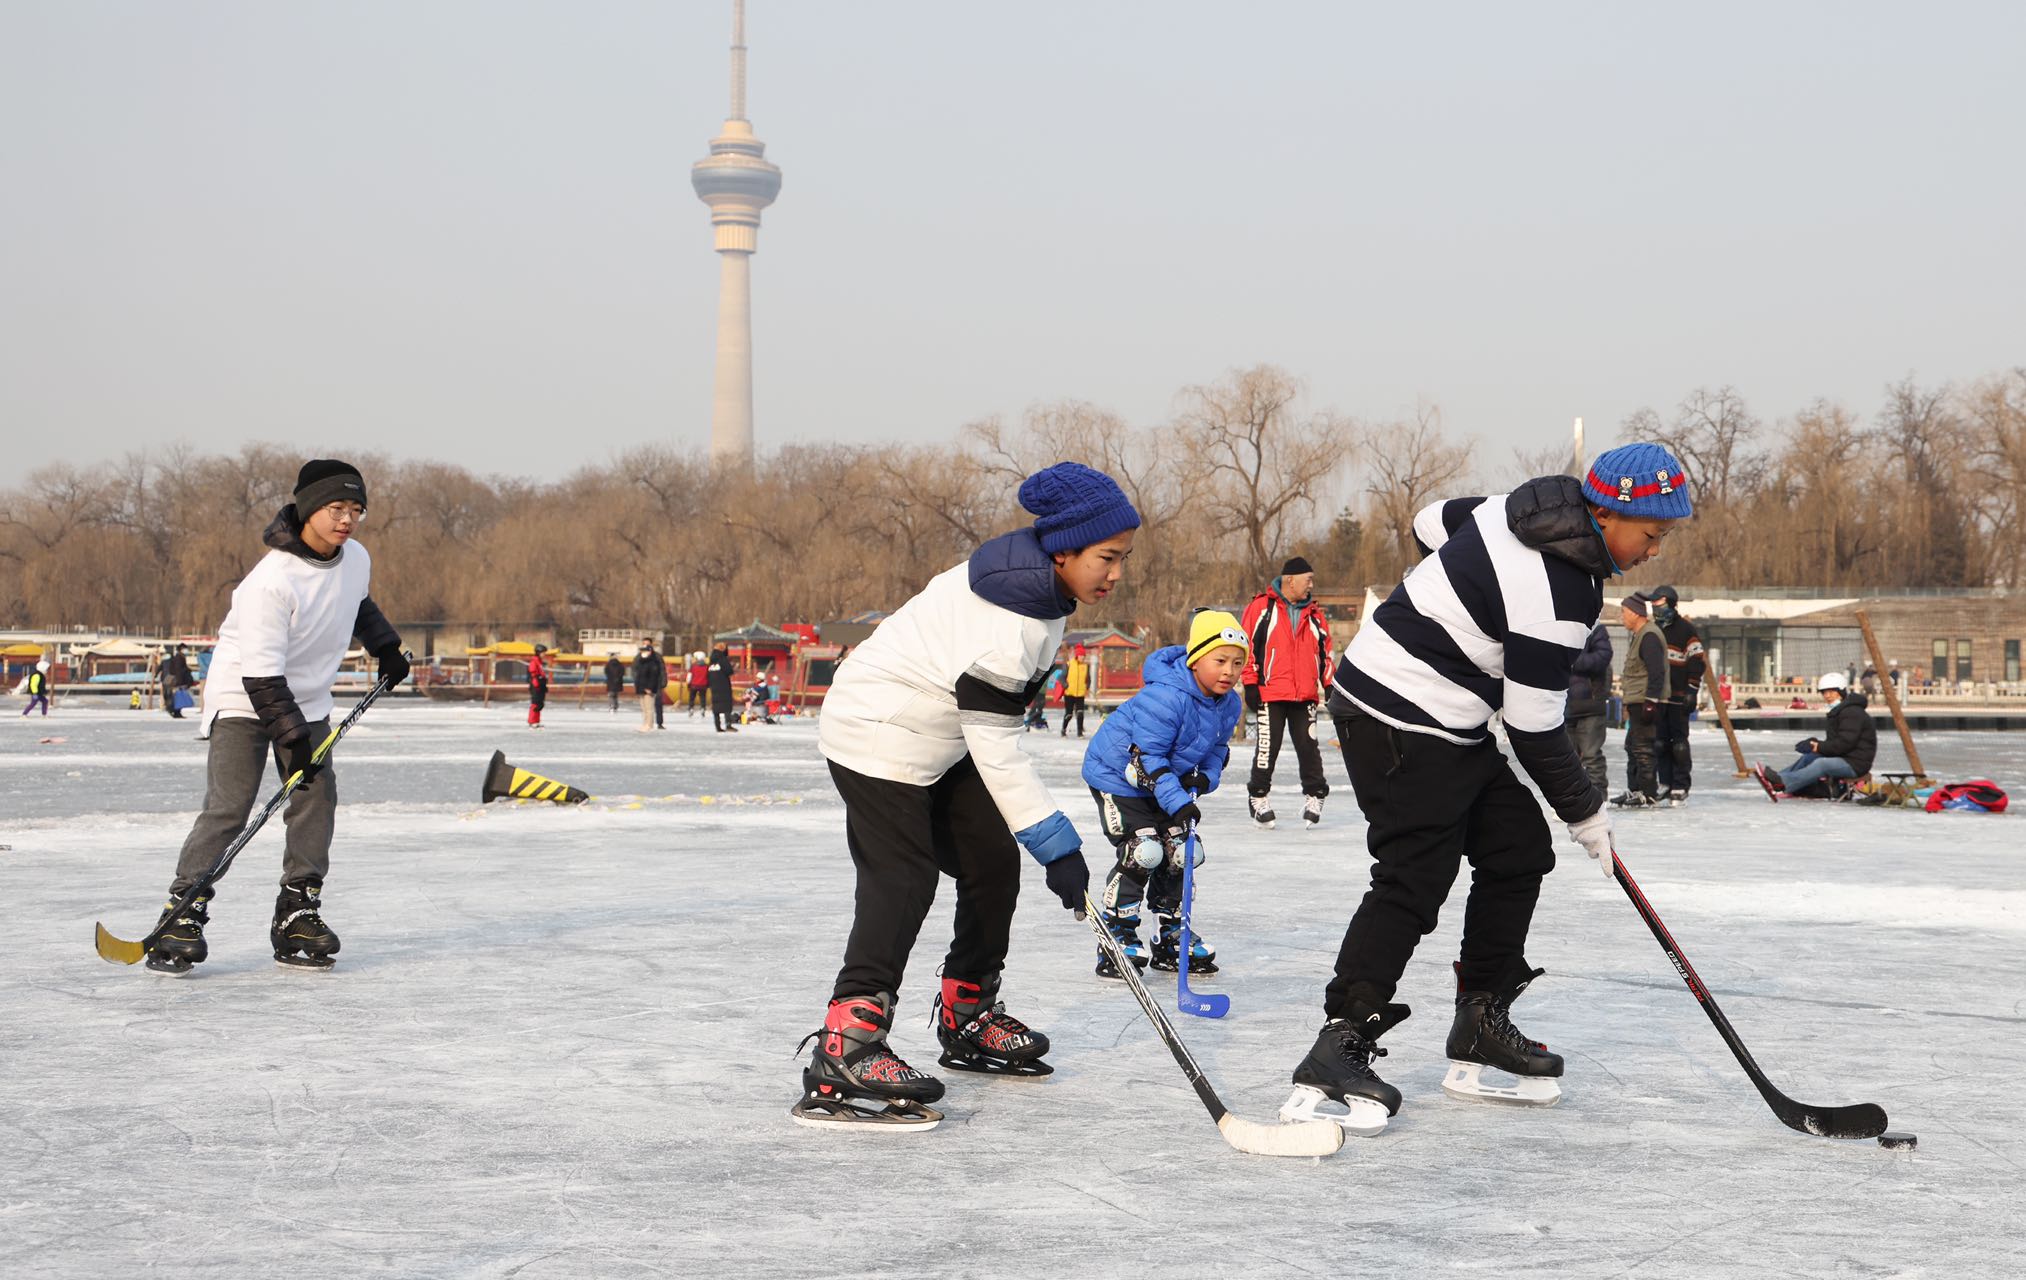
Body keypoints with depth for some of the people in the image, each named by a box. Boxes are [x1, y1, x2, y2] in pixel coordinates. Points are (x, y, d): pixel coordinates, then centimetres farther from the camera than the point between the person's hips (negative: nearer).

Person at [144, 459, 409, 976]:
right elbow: (261, 674, -27)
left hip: (307, 701, 7)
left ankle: (298, 914, 4)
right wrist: (292, 736, -28)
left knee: (316, 800, -3)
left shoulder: (356, 559, -5)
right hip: (243, 699, -7)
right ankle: (182, 916, -11)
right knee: (227, 808, -14)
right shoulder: (271, 580, -28)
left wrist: (388, 648, 22)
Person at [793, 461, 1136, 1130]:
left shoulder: (1041, 582, -1)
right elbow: (995, 747, -31)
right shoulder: (1006, 611, -32)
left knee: (994, 864, 10)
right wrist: (1055, 842, -30)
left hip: (939, 736, 10)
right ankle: (843, 1052, -24)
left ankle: (967, 1015, 25)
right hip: (879, 733, -10)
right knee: (904, 883, -18)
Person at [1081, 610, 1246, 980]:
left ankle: (1171, 935, 20)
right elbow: (1146, 757, -33)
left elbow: (1217, 747, 8)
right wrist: (1177, 803, -38)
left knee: (1182, 851, 6)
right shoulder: (1166, 696, -33)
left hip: (1167, 779, 8)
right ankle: (1117, 937, -7)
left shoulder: (1229, 704, -6)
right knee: (1141, 851, -17)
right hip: (1117, 772, -8)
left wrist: (1205, 777, -14)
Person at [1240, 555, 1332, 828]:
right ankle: (1258, 796, 12)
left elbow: (1325, 650, 21)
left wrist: (1329, 685, 13)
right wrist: (1250, 684, -7)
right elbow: (1248, 645, -4)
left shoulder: (1314, 614, 14)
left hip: (1305, 695, 4)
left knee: (1309, 747, 3)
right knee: (1267, 748, 0)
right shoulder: (1261, 607, -3)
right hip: (1270, 693, -4)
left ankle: (1314, 795, 13)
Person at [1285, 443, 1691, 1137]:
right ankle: (1338, 1051, -17)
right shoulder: (1561, 592, -23)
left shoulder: (1522, 507, 4)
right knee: (1413, 883, -15)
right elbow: (1534, 727, -18)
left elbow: (1432, 520, 23)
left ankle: (1481, 1025, 16)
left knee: (1521, 848, 10)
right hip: (1404, 726, -11)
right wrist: (1586, 811, -5)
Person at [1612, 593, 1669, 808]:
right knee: (1633, 745, 17)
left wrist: (1650, 702, -24)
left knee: (1643, 747, -9)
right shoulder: (1638, 635, 18)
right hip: (1637, 701, 11)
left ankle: (1649, 794, -7)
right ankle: (1634, 790, 26)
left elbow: (1656, 672, -22)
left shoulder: (1649, 636, -16)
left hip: (1646, 702, -11)